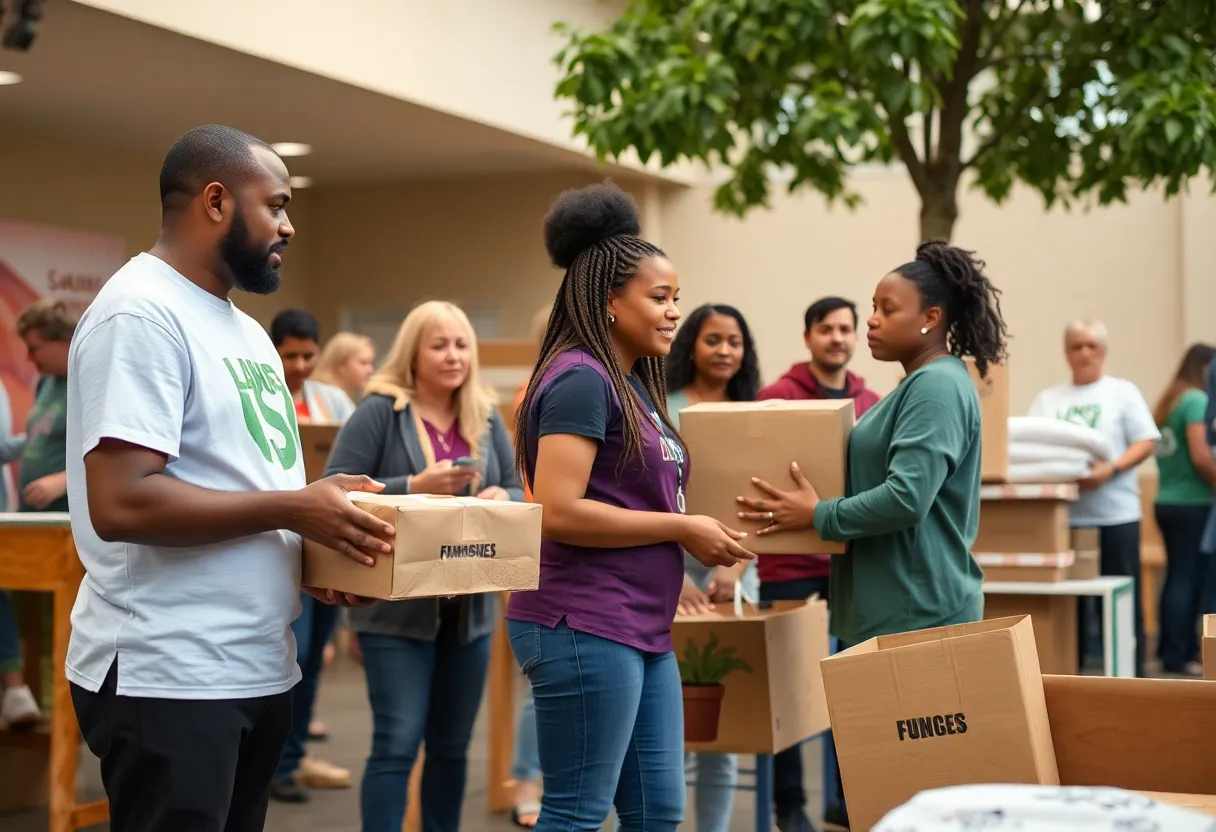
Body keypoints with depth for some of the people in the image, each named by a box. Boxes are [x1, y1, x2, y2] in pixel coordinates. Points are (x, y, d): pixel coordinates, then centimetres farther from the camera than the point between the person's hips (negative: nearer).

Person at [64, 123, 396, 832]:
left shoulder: (245, 328, 17)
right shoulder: (140, 314, -14)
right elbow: (122, 501, -23)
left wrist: (321, 541, 1)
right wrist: (293, 509, -19)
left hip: (259, 667, 9)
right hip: (168, 677, -9)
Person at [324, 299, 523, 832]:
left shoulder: (486, 419, 11)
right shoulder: (380, 411, -6)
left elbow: (516, 491, 14)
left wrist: (500, 499, -10)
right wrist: (414, 486, -22)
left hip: (469, 605, 6)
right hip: (398, 607, -5)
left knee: (452, 744, 12)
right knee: (398, 741, -7)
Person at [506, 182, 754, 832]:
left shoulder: (632, 384, 15)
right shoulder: (580, 378, -13)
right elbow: (559, 510, -22)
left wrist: (700, 533, 7)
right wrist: (682, 527, -15)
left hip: (641, 631, 10)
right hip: (584, 628, -10)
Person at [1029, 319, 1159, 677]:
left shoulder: (1123, 392, 6)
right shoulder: (1047, 399, 13)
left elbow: (1145, 443, -1)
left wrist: (1110, 469, -17)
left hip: (1115, 512, -2)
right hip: (1064, 513, 2)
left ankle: (1130, 674, 8)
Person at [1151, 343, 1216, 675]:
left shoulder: (1166, 401, 12)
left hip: (1166, 500, 8)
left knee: (1177, 575, 14)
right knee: (1189, 577, -3)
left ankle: (1172, 648, 19)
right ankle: (1177, 655, -1)